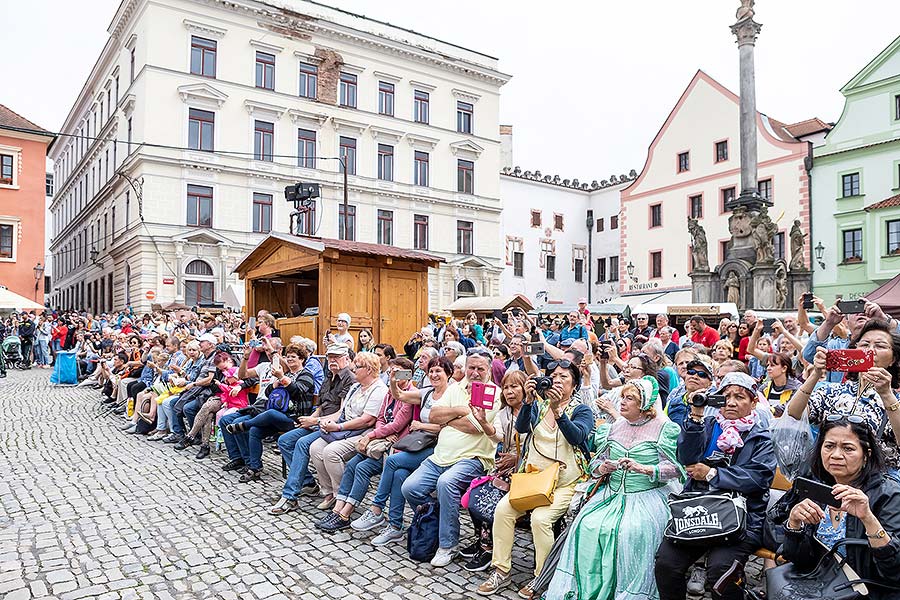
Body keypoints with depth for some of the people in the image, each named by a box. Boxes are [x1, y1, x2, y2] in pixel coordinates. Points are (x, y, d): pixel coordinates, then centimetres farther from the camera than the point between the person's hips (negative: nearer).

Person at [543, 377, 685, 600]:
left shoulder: (665, 428, 0)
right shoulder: (614, 428, 14)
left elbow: (675, 469, -7)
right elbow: (595, 464, 17)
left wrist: (641, 468, -19)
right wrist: (602, 468, -6)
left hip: (648, 496, -4)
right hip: (611, 493, 4)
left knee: (632, 531, -30)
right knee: (586, 526, -19)